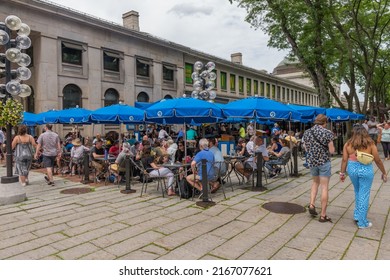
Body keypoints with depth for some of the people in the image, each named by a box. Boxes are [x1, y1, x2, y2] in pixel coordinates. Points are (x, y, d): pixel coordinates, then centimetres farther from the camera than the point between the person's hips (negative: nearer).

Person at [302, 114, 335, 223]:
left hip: (311, 161, 4)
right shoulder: (327, 132, -10)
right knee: (324, 187, 2)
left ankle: (312, 204, 11)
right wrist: (330, 146, 10)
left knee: (315, 182, 26)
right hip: (324, 161, -4)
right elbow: (331, 150, -9)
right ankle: (323, 215, 7)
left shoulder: (307, 132, 3)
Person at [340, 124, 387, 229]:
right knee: (364, 195, 6)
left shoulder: (348, 144, -2)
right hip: (366, 170, -2)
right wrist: (384, 173, 11)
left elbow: (344, 160, -2)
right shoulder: (370, 144, -5)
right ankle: (362, 222, 14)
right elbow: (378, 160, -1)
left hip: (352, 169, 2)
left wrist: (342, 173, 7)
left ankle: (357, 215, 28)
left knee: (358, 192, 24)